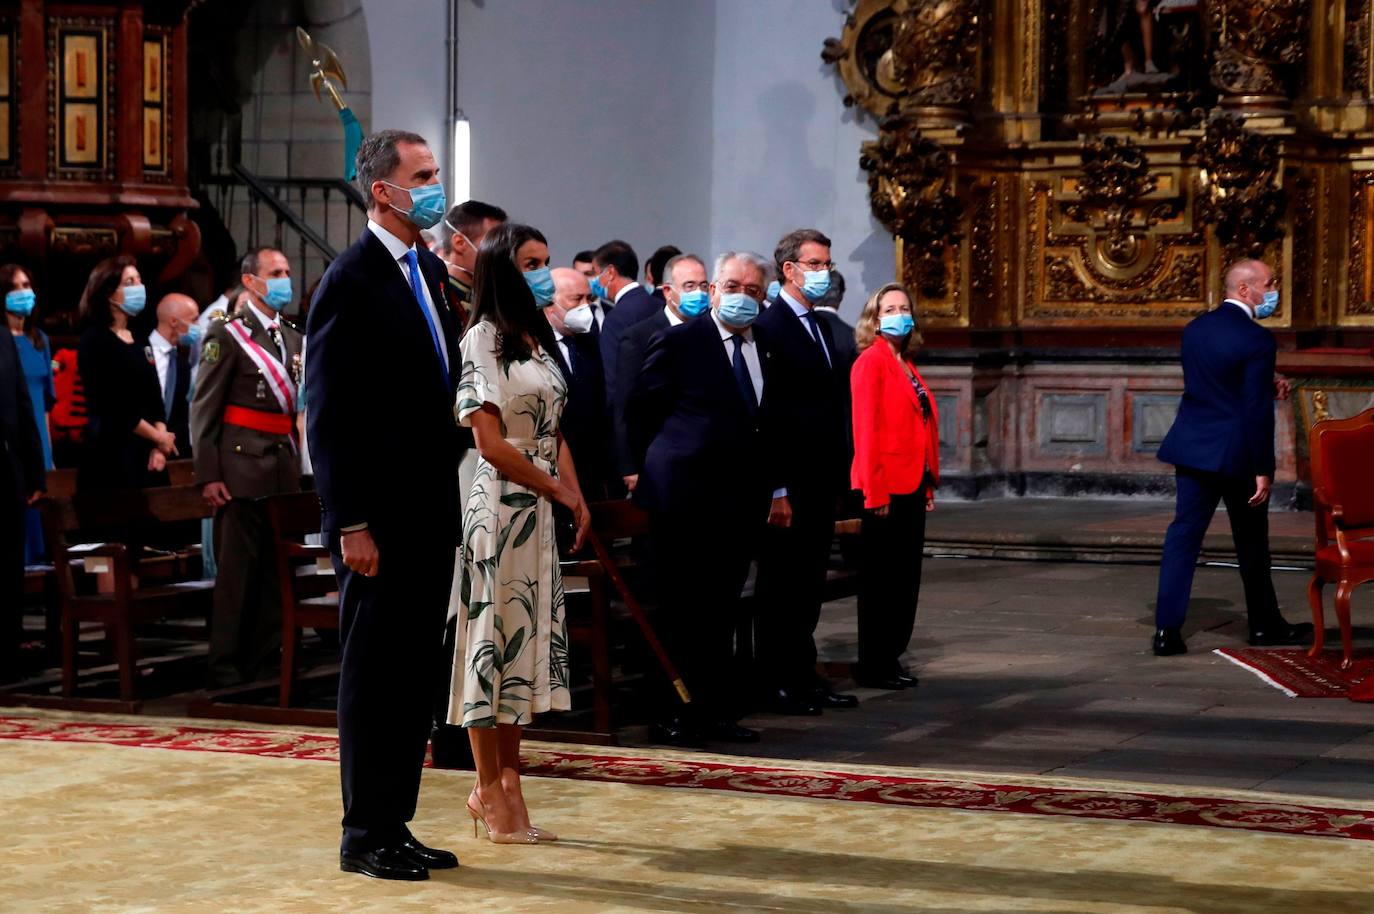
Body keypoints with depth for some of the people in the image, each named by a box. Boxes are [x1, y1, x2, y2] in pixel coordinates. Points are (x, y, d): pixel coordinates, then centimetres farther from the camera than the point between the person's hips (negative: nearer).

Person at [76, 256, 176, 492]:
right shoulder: (95, 342, -7)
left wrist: (158, 446, -4)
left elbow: (154, 398, 13)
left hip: (144, 453, 7)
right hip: (111, 454, -7)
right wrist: (160, 438, -5)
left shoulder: (139, 342, 16)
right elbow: (115, 409, -14)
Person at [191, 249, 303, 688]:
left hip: (285, 470, 6)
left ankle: (265, 660, 15)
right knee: (236, 571, -4)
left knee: (278, 569, 7)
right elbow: (203, 409, -7)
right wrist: (207, 475, -13)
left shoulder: (294, 339, 17)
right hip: (242, 467, -6)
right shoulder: (227, 335, -3)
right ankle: (225, 668, 2)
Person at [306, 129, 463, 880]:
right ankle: (365, 837, 8)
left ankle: (395, 826, 20)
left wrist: (449, 496, 12)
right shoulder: (350, 282, -12)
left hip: (430, 512, 8)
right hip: (381, 520, -8)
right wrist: (351, 524, -18)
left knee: (415, 675, 12)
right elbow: (328, 415, -15)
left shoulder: (431, 272, 13)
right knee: (374, 676, 0)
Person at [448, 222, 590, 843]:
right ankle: (492, 793, 4)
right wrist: (556, 489, -7)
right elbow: (490, 442, -14)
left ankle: (504, 786, 15)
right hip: (499, 507, -8)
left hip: (539, 512, 8)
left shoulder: (539, 339, 16)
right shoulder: (483, 339, -8)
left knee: (527, 641, 9)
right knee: (494, 638, -2)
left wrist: (576, 498, 2)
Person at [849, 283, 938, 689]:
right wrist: (875, 491, -19)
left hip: (912, 487, 8)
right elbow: (865, 429, -15)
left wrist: (929, 484, 12)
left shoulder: (906, 365, 15)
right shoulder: (871, 362, -9)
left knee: (905, 579, 11)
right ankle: (873, 666, 7)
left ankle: (891, 658, 19)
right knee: (881, 580, -1)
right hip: (885, 488, -8)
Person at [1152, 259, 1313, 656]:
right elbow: (1258, 410, -17)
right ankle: (1265, 625, 27)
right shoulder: (1257, 340, -16)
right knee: (1252, 544, 11)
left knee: (1183, 534, 3)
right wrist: (1263, 470, -13)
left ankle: (1167, 629, -5)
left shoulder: (1195, 329, 7)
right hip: (1236, 452, -5)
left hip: (1192, 446, 5)